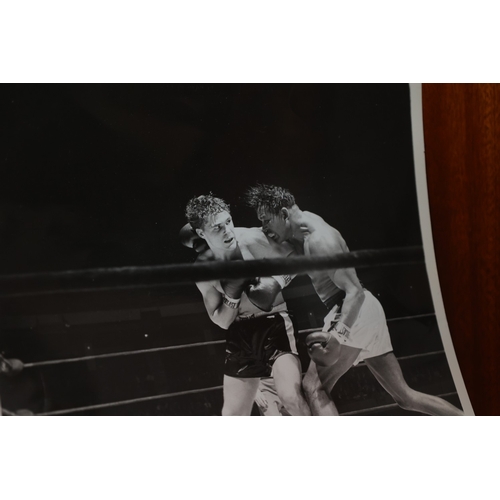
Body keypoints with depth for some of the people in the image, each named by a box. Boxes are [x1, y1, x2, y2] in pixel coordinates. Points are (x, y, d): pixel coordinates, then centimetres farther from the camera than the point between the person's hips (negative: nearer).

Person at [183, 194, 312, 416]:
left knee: (291, 396, -25)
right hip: (240, 333, 4)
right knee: (233, 414, 10)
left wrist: (275, 283, -27)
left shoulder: (252, 239, -18)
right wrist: (232, 293, -21)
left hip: (273, 322, -4)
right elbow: (221, 320, -2)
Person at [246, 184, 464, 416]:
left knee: (313, 387, -10)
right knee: (405, 396, 15)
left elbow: (354, 291, -21)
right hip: (365, 311, 10)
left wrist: (338, 334, -33)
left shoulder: (319, 240, -17)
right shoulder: (307, 219, 10)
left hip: (354, 314, -10)